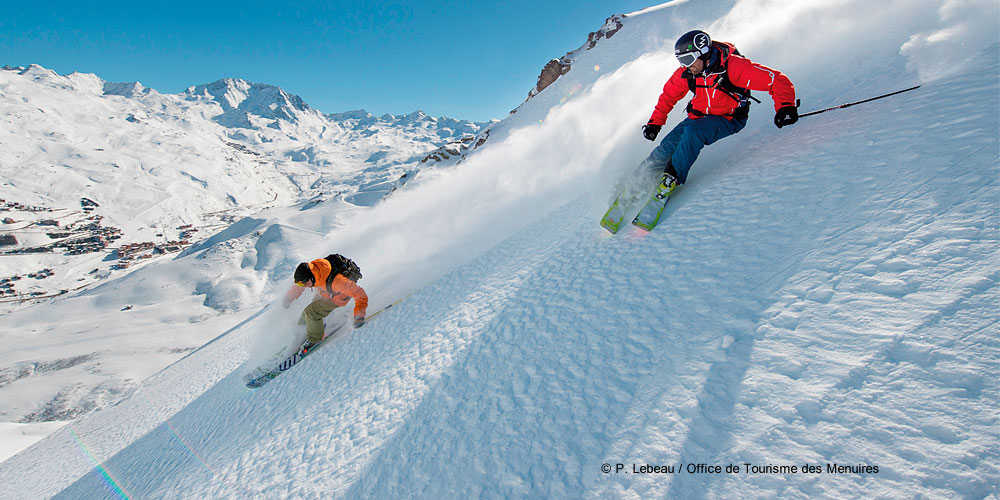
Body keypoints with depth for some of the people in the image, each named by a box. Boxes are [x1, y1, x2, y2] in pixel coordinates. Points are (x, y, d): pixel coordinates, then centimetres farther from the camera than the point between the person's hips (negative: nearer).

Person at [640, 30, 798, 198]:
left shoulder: (733, 66, -26)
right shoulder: (685, 73, -11)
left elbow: (777, 80, -26)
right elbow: (668, 95, 8)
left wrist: (785, 106, -42)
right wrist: (655, 122, 1)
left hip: (729, 119, -5)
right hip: (698, 116, 5)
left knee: (693, 131, -33)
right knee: (669, 145, -14)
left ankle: (673, 176, -16)